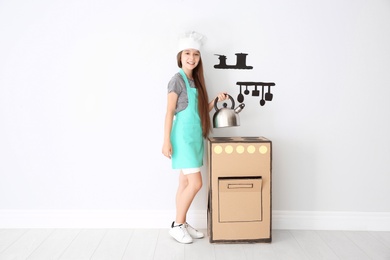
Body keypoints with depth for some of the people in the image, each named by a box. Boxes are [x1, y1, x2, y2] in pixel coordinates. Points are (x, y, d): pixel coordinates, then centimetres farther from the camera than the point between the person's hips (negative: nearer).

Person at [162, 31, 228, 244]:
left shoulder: (195, 81, 14)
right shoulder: (177, 79, -9)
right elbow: (169, 112, -12)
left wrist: (216, 100, 2)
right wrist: (166, 141, -16)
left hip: (195, 137, 8)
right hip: (183, 137, -8)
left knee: (185, 183, 12)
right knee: (195, 183, -9)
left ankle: (182, 224, 22)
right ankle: (176, 225, 6)